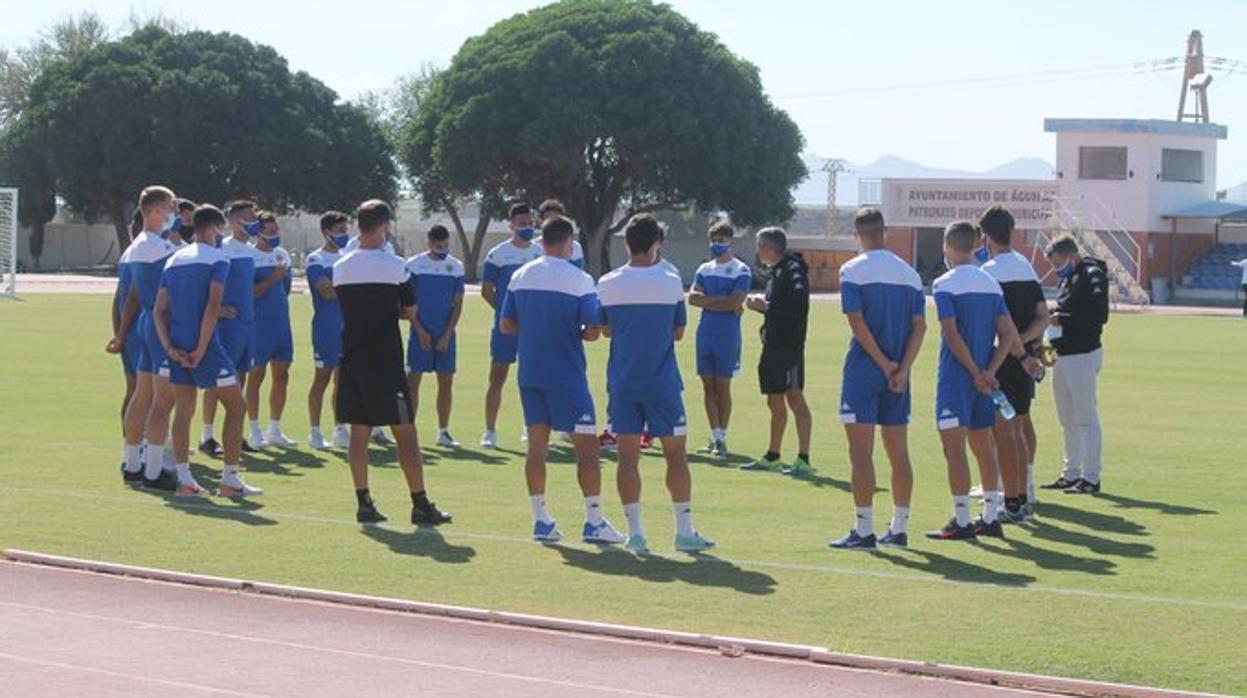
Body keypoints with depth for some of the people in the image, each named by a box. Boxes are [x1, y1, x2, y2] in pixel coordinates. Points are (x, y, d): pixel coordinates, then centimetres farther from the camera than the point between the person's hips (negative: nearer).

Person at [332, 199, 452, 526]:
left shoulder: (341, 267, 6)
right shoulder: (394, 265, -8)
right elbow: (410, 310, -1)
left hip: (351, 361, 5)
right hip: (385, 363, -5)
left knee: (359, 432, 9)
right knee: (405, 432, -1)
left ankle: (363, 502, 7)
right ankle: (420, 505, -1)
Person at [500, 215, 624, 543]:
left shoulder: (520, 276, 5)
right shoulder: (579, 280, -10)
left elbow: (506, 325, 10)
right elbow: (593, 331, -12)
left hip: (530, 374, 5)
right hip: (566, 377, -5)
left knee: (537, 444, 8)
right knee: (586, 445, 0)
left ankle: (540, 519, 8)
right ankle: (594, 521, -1)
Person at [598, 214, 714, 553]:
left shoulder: (607, 284, -2)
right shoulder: (671, 283, -7)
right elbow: (679, 332, 3)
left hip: (622, 382, 2)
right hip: (662, 382, -2)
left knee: (628, 455, 5)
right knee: (675, 454, 6)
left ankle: (635, 532, 4)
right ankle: (684, 531, 7)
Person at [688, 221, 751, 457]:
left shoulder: (741, 271, -3)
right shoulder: (704, 269, 13)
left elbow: (734, 302, -15)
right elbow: (692, 298, 0)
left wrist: (707, 300, -6)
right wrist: (722, 301, -9)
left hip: (727, 336, -5)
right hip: (704, 332, 5)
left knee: (723, 387, -1)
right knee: (708, 386, 4)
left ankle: (722, 439, 5)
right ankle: (715, 437, 9)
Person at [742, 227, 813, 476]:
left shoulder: (793, 270, -11)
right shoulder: (774, 272, 18)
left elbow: (797, 306, -24)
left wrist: (766, 306, -16)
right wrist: (760, 305, 5)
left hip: (789, 346, -10)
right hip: (772, 344, 10)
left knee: (795, 397, -12)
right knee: (775, 402, 16)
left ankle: (803, 459, -14)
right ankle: (772, 457, 25)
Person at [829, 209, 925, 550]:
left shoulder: (853, 270, -6)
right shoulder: (909, 274, 9)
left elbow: (857, 321, -14)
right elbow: (919, 326, 3)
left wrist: (885, 364, -10)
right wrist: (901, 368, -4)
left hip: (864, 369, -5)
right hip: (897, 372, 5)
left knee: (861, 451, -4)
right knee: (898, 452, 10)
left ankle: (863, 531, -6)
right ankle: (899, 529, 14)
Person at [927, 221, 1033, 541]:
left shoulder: (945, 284, -10)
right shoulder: (991, 284, 10)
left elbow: (953, 335, -18)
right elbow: (1008, 335, 4)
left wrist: (977, 374, -13)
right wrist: (988, 372, -4)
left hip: (956, 376, -7)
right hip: (983, 375, 7)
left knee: (954, 446, -5)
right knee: (984, 446, 13)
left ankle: (961, 521, -8)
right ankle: (990, 518, 17)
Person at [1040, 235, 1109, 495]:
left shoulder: (1093, 276, -11)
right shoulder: (1068, 278, 17)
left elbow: (1098, 316, -20)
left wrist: (1062, 320, -17)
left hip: (1082, 355, -10)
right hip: (1063, 356, 10)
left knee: (1086, 419, -6)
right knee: (1068, 420, 14)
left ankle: (1091, 478, -4)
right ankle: (1072, 474, 21)